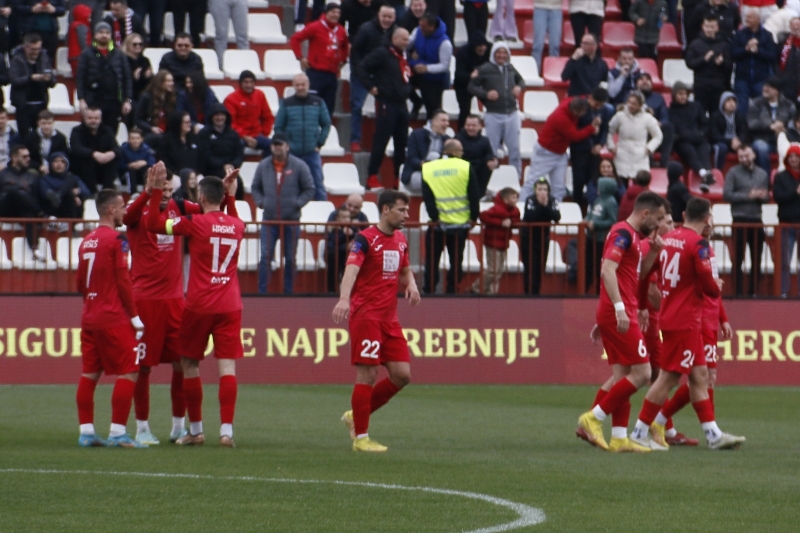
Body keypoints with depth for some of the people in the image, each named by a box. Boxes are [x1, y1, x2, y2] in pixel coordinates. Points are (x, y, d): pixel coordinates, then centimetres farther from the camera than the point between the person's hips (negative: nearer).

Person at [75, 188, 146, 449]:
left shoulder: (86, 241, 12)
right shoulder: (117, 240, -11)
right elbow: (123, 281, -13)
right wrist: (135, 317, -8)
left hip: (89, 318, 8)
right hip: (114, 319, -8)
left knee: (89, 373, 8)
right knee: (128, 372, -4)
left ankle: (86, 431, 9)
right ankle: (118, 432, -8)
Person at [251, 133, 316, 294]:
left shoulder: (299, 166, -3)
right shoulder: (263, 166, 5)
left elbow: (309, 189, 2)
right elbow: (255, 188, 16)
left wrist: (297, 204, -9)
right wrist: (261, 202, 0)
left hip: (291, 220, -1)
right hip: (269, 220, 1)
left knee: (290, 259, 7)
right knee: (266, 257, -6)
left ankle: (289, 292, 14)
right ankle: (262, 292, -4)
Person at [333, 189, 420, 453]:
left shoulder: (400, 240, 13)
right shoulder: (366, 239, -11)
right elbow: (351, 269, -26)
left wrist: (411, 284, 4)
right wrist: (344, 299, -44)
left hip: (389, 318, 7)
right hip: (365, 315, -7)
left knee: (402, 375, 2)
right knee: (368, 374, -8)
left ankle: (356, 416, 18)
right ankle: (361, 437, 0)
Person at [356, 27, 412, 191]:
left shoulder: (404, 57, 16)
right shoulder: (382, 54, -8)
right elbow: (361, 68, -14)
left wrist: (407, 89, 12)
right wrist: (371, 87, -15)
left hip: (401, 103, 8)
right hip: (386, 103, -8)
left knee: (402, 142, 9)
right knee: (381, 140, -7)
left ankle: (400, 177, 15)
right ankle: (372, 177, -3)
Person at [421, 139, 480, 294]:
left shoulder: (428, 168, 0)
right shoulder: (465, 168, -4)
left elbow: (427, 197, -5)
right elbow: (473, 195, -5)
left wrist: (434, 217, -4)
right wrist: (474, 217, 3)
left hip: (437, 224, 1)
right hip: (460, 223, -1)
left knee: (432, 261, 8)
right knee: (456, 261, 8)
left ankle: (428, 291, 5)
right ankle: (451, 291, 6)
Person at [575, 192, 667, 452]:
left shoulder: (632, 236, 19)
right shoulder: (623, 233, -11)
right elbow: (608, 270, -23)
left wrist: (653, 253, 14)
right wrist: (619, 308, -30)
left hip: (620, 314, 10)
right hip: (620, 315, -10)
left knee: (621, 376, 8)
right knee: (641, 373, -9)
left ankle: (619, 438, 6)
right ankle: (593, 418, -8)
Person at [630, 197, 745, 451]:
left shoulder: (668, 239, 8)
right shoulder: (698, 243, -15)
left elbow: (645, 272, 12)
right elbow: (708, 283, -17)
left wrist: (643, 305, 22)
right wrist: (716, 290, 6)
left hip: (670, 316, 9)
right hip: (685, 321, -9)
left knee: (699, 376, 12)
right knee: (668, 377, -4)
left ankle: (713, 434, 14)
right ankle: (640, 433, -2)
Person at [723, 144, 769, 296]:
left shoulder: (762, 174, 12)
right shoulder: (733, 173, -1)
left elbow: (766, 198, 14)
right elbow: (727, 195, -10)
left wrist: (762, 196, -10)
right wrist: (748, 196, -15)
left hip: (756, 220, 4)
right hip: (740, 220, -4)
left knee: (756, 258, 7)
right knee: (738, 258, -1)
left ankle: (754, 291, 13)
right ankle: (738, 292, 2)